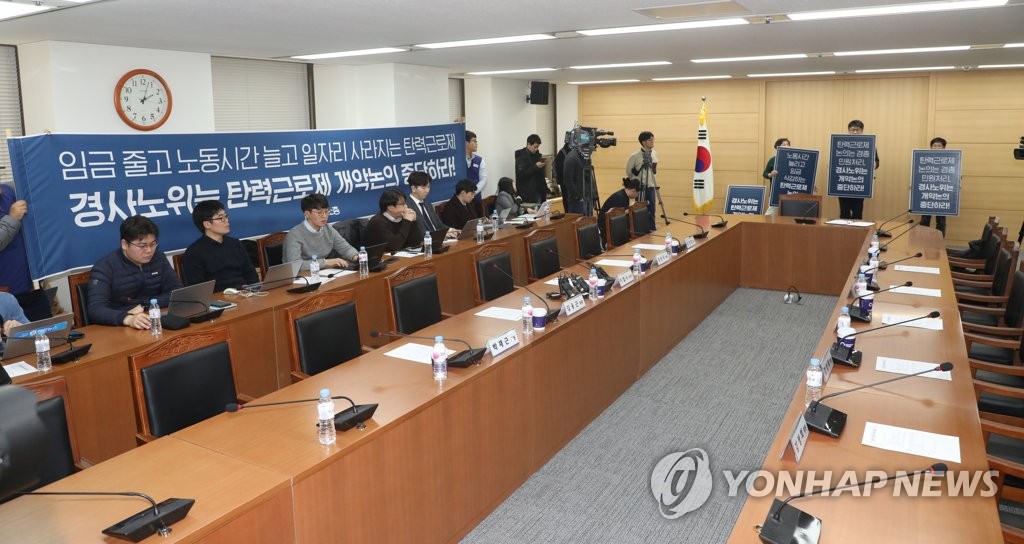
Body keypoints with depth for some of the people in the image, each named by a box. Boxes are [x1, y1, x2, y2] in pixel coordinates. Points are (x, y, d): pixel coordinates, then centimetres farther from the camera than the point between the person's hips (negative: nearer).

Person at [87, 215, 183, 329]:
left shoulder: (159, 258, 3)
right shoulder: (105, 267, -9)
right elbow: (95, 309, -20)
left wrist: (144, 305, -12)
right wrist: (128, 319, -38)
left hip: (156, 324, 3)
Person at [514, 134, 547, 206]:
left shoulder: (537, 155, 14)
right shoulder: (521, 157, -6)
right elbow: (520, 174, -18)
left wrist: (545, 191, 13)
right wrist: (535, 167, -19)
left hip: (538, 192, 6)